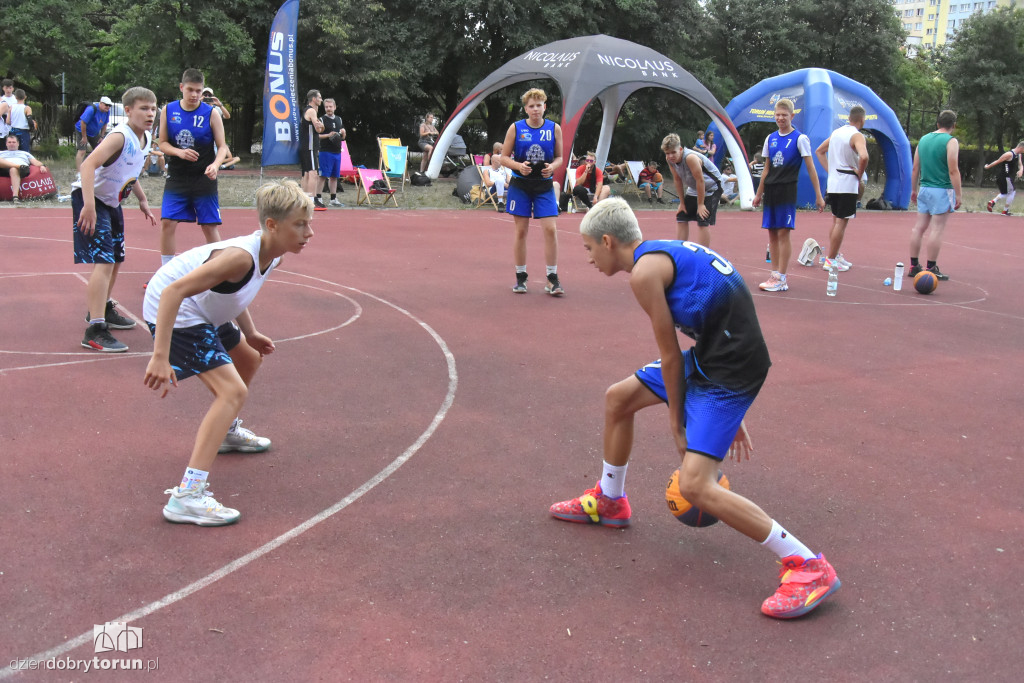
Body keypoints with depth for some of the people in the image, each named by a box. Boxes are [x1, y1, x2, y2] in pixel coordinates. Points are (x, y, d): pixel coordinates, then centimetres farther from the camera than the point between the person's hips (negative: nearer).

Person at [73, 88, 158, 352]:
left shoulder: (145, 139, 3)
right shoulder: (120, 137, -24)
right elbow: (88, 164, -35)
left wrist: (142, 201, 20)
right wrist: (89, 206, -41)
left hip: (112, 202, 10)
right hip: (90, 200, -10)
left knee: (116, 259, 21)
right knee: (103, 261, -19)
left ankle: (103, 309, 41)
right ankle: (95, 331, -20)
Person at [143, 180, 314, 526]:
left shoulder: (271, 257, -4)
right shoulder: (241, 256, -32)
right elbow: (174, 291, -37)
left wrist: (250, 333, 8)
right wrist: (160, 357, -40)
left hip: (203, 310, 10)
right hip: (172, 313, -10)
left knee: (249, 360, 28)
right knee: (233, 391, -21)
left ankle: (226, 432, 55)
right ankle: (186, 496, -26)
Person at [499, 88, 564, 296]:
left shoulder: (554, 128, 2)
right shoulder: (515, 128, -2)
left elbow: (559, 157, 9)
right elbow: (504, 157, 1)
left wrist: (552, 166, -13)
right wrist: (519, 166, -18)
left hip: (544, 185, 1)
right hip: (520, 185, -1)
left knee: (550, 229, -8)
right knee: (521, 231, 3)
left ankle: (552, 279, 1)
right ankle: (521, 277, 15)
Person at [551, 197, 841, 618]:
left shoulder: (644, 271, -15)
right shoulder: (666, 253, 15)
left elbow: (670, 355, -11)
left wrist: (676, 421, 2)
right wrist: (728, 415, 21)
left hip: (730, 369, -10)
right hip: (709, 356, 10)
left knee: (694, 485, -16)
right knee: (618, 398, 20)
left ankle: (809, 567, -8)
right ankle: (609, 502, 41)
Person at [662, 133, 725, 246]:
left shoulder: (690, 157, -34)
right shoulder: (670, 159, -11)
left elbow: (700, 180, -28)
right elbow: (677, 180, 0)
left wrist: (700, 204, -22)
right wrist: (682, 203, 2)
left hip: (711, 187, -8)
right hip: (693, 189, 8)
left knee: (703, 221, -15)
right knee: (681, 217, 9)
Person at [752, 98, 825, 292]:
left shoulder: (800, 138, -3)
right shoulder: (770, 139, 12)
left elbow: (810, 168, -5)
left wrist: (818, 196, -8)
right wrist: (759, 193, 19)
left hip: (787, 191, -6)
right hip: (770, 191, 6)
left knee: (783, 233, -7)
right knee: (772, 233, 6)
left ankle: (781, 279, -3)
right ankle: (776, 275, 13)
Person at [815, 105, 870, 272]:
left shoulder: (836, 132, 11)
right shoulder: (857, 135, -12)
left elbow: (819, 151, 20)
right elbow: (863, 156, -29)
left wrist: (829, 170, 13)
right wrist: (860, 174, -13)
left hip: (832, 183, 8)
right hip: (847, 184, -8)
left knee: (836, 220, 17)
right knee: (841, 222, -3)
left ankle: (835, 255, 23)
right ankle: (831, 260, -3)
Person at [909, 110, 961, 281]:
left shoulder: (923, 139, 10)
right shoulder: (951, 141, -10)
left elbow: (915, 168, 13)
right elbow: (953, 171, -15)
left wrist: (914, 189, 21)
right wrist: (958, 195, -11)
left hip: (924, 189, 7)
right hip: (942, 191, -7)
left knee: (919, 227, 9)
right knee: (936, 229, -3)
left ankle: (914, 266, 12)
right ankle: (931, 269, -1)